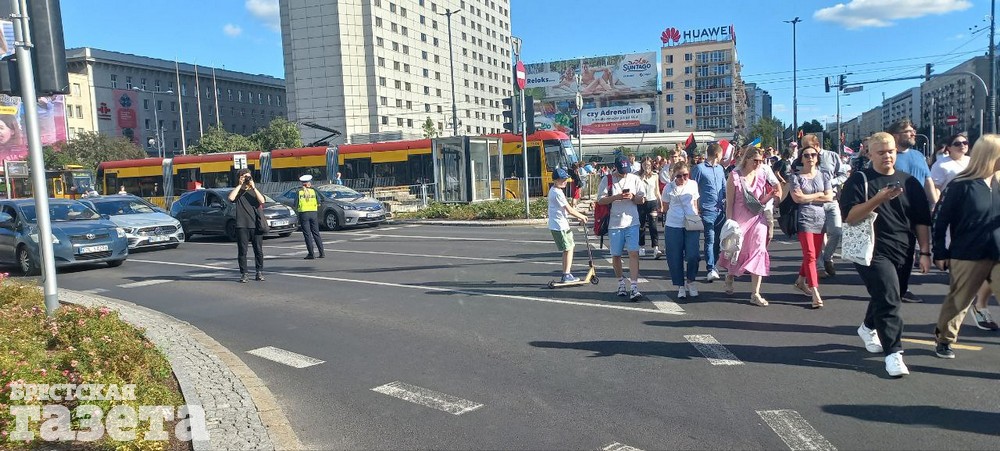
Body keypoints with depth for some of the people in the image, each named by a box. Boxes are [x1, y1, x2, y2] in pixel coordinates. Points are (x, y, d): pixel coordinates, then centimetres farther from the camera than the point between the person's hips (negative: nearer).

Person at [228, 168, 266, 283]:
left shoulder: (255, 191, 14)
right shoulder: (238, 192, 11)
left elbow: (262, 200, -7)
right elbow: (231, 198, -13)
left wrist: (253, 187, -8)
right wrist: (240, 185, -7)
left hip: (256, 225, 1)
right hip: (242, 226, -1)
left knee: (258, 250, 3)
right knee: (242, 251, -1)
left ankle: (259, 272, 11)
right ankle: (243, 274, 4)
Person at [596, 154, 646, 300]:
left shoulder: (634, 179, 6)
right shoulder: (607, 180, 0)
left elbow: (642, 200, 9)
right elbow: (600, 200, -4)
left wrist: (633, 197, -11)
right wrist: (616, 197, -17)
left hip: (632, 222, 0)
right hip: (614, 223, 0)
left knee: (634, 253, -11)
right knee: (616, 255, 9)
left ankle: (634, 288, -13)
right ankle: (621, 283, 28)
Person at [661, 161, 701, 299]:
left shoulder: (693, 185, 4)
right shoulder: (669, 188, -1)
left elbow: (695, 204, 15)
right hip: (673, 226, 0)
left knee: (693, 255, -10)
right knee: (675, 258, 2)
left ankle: (690, 281, 15)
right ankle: (680, 286, 18)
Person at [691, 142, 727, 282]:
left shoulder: (720, 168, 16)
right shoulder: (699, 168, -3)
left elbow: (724, 187, 21)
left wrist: (726, 202, 8)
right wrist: (696, 208, -7)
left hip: (720, 210, 6)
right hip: (708, 210, -6)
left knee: (717, 240, 9)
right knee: (710, 239, -11)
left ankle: (712, 267, 19)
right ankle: (711, 270, -11)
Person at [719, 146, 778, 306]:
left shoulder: (761, 176, 3)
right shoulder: (735, 176, -9)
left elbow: (761, 201, 9)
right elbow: (729, 202, -8)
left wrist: (771, 194, -11)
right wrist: (729, 222, -12)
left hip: (757, 219, 3)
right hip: (739, 220, -3)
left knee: (758, 253, -4)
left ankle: (755, 294, 0)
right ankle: (730, 276, 45)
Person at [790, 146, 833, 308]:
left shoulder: (824, 175, 9)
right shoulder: (796, 177, 0)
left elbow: (829, 197, -1)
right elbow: (797, 198, -13)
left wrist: (807, 197, -8)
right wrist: (819, 194, -5)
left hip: (821, 218, 4)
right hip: (805, 218, -4)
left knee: (814, 254, 11)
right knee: (810, 255, -10)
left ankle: (801, 281, 31)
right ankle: (815, 294, -12)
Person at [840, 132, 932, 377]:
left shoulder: (909, 182, 10)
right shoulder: (859, 180, -3)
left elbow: (922, 220, 12)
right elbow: (850, 216, -13)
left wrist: (924, 252, 6)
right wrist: (879, 199, -24)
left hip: (903, 253, 5)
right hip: (872, 252, -5)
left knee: (886, 298, 16)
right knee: (889, 300, -13)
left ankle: (868, 328, 43)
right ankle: (893, 352, -7)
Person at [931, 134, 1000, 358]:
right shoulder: (961, 186, -10)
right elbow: (940, 219, -8)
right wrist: (940, 253, -8)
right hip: (968, 256, -4)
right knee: (958, 301, 10)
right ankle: (943, 340, 27)